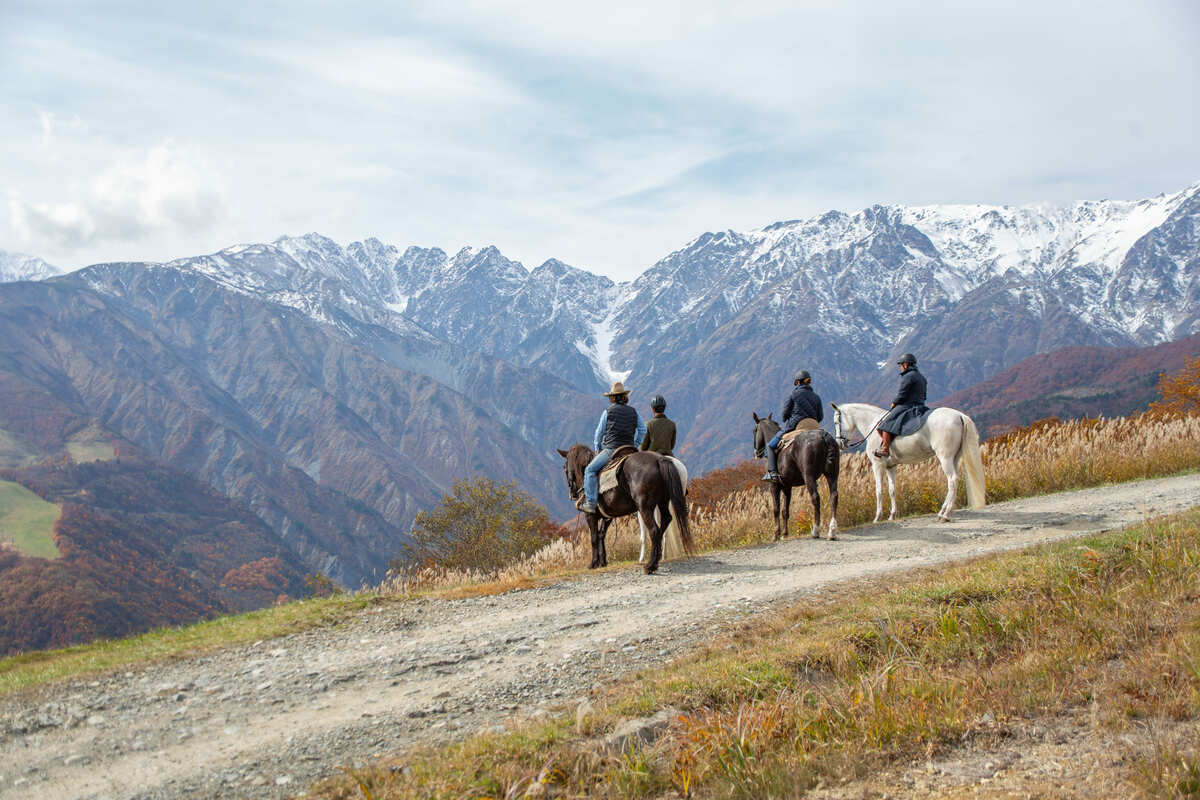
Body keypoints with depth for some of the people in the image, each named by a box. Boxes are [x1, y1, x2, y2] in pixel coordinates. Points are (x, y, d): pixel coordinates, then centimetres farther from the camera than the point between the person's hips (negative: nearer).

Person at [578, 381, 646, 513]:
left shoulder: (608, 411, 0)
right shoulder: (633, 412, 11)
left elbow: (599, 432, 7)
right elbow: (642, 430, 15)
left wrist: (597, 448, 20)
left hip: (611, 449, -5)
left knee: (590, 470, -4)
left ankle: (590, 503, -17)